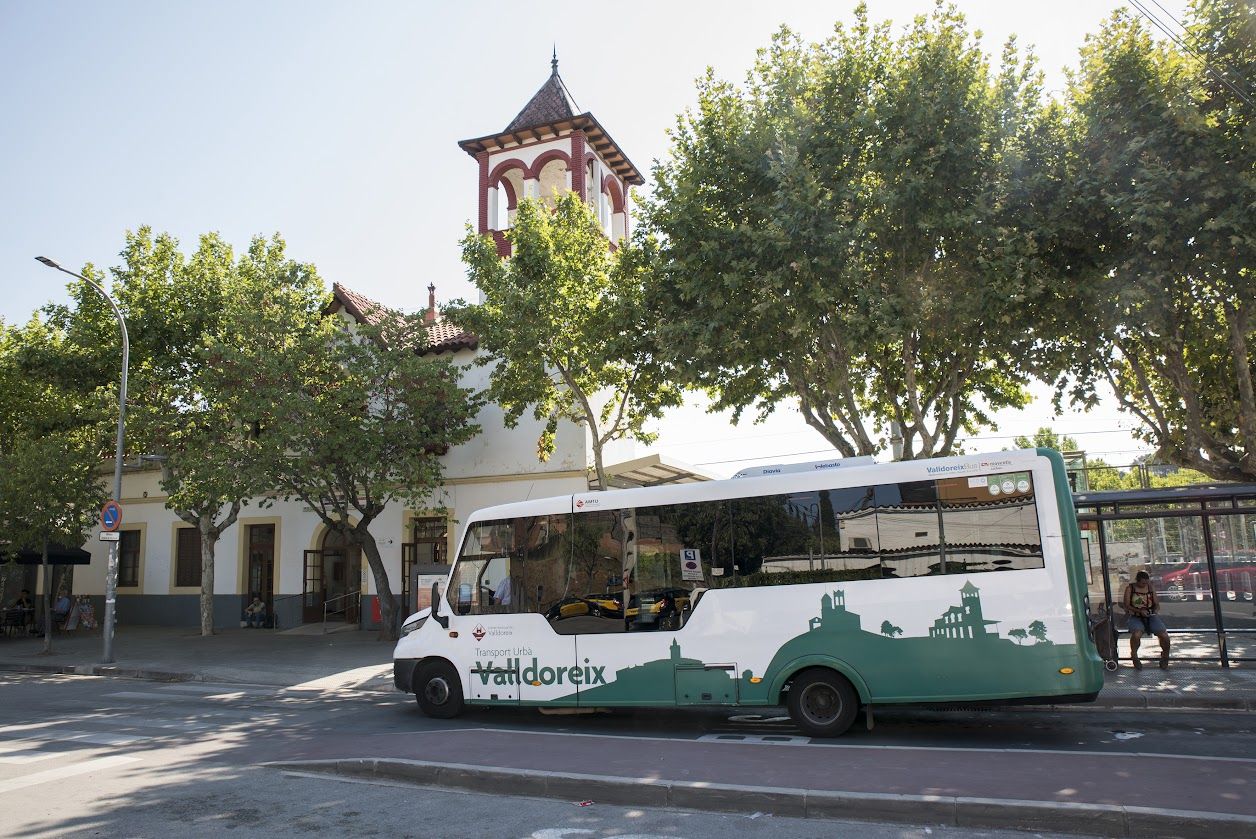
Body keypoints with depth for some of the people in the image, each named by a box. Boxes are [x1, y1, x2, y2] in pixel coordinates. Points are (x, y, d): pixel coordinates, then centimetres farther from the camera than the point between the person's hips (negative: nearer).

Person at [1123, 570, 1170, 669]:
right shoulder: (1130, 588, 2)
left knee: (1164, 635, -21)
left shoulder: (1151, 588, 12)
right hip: (1134, 616, -3)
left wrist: (1155, 610, -10)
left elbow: (1157, 604, 13)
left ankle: (1165, 656, 10)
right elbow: (1127, 605, -3)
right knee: (1137, 634, -35)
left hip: (1150, 616, 3)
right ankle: (1134, 656, -7)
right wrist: (1139, 611, -18)